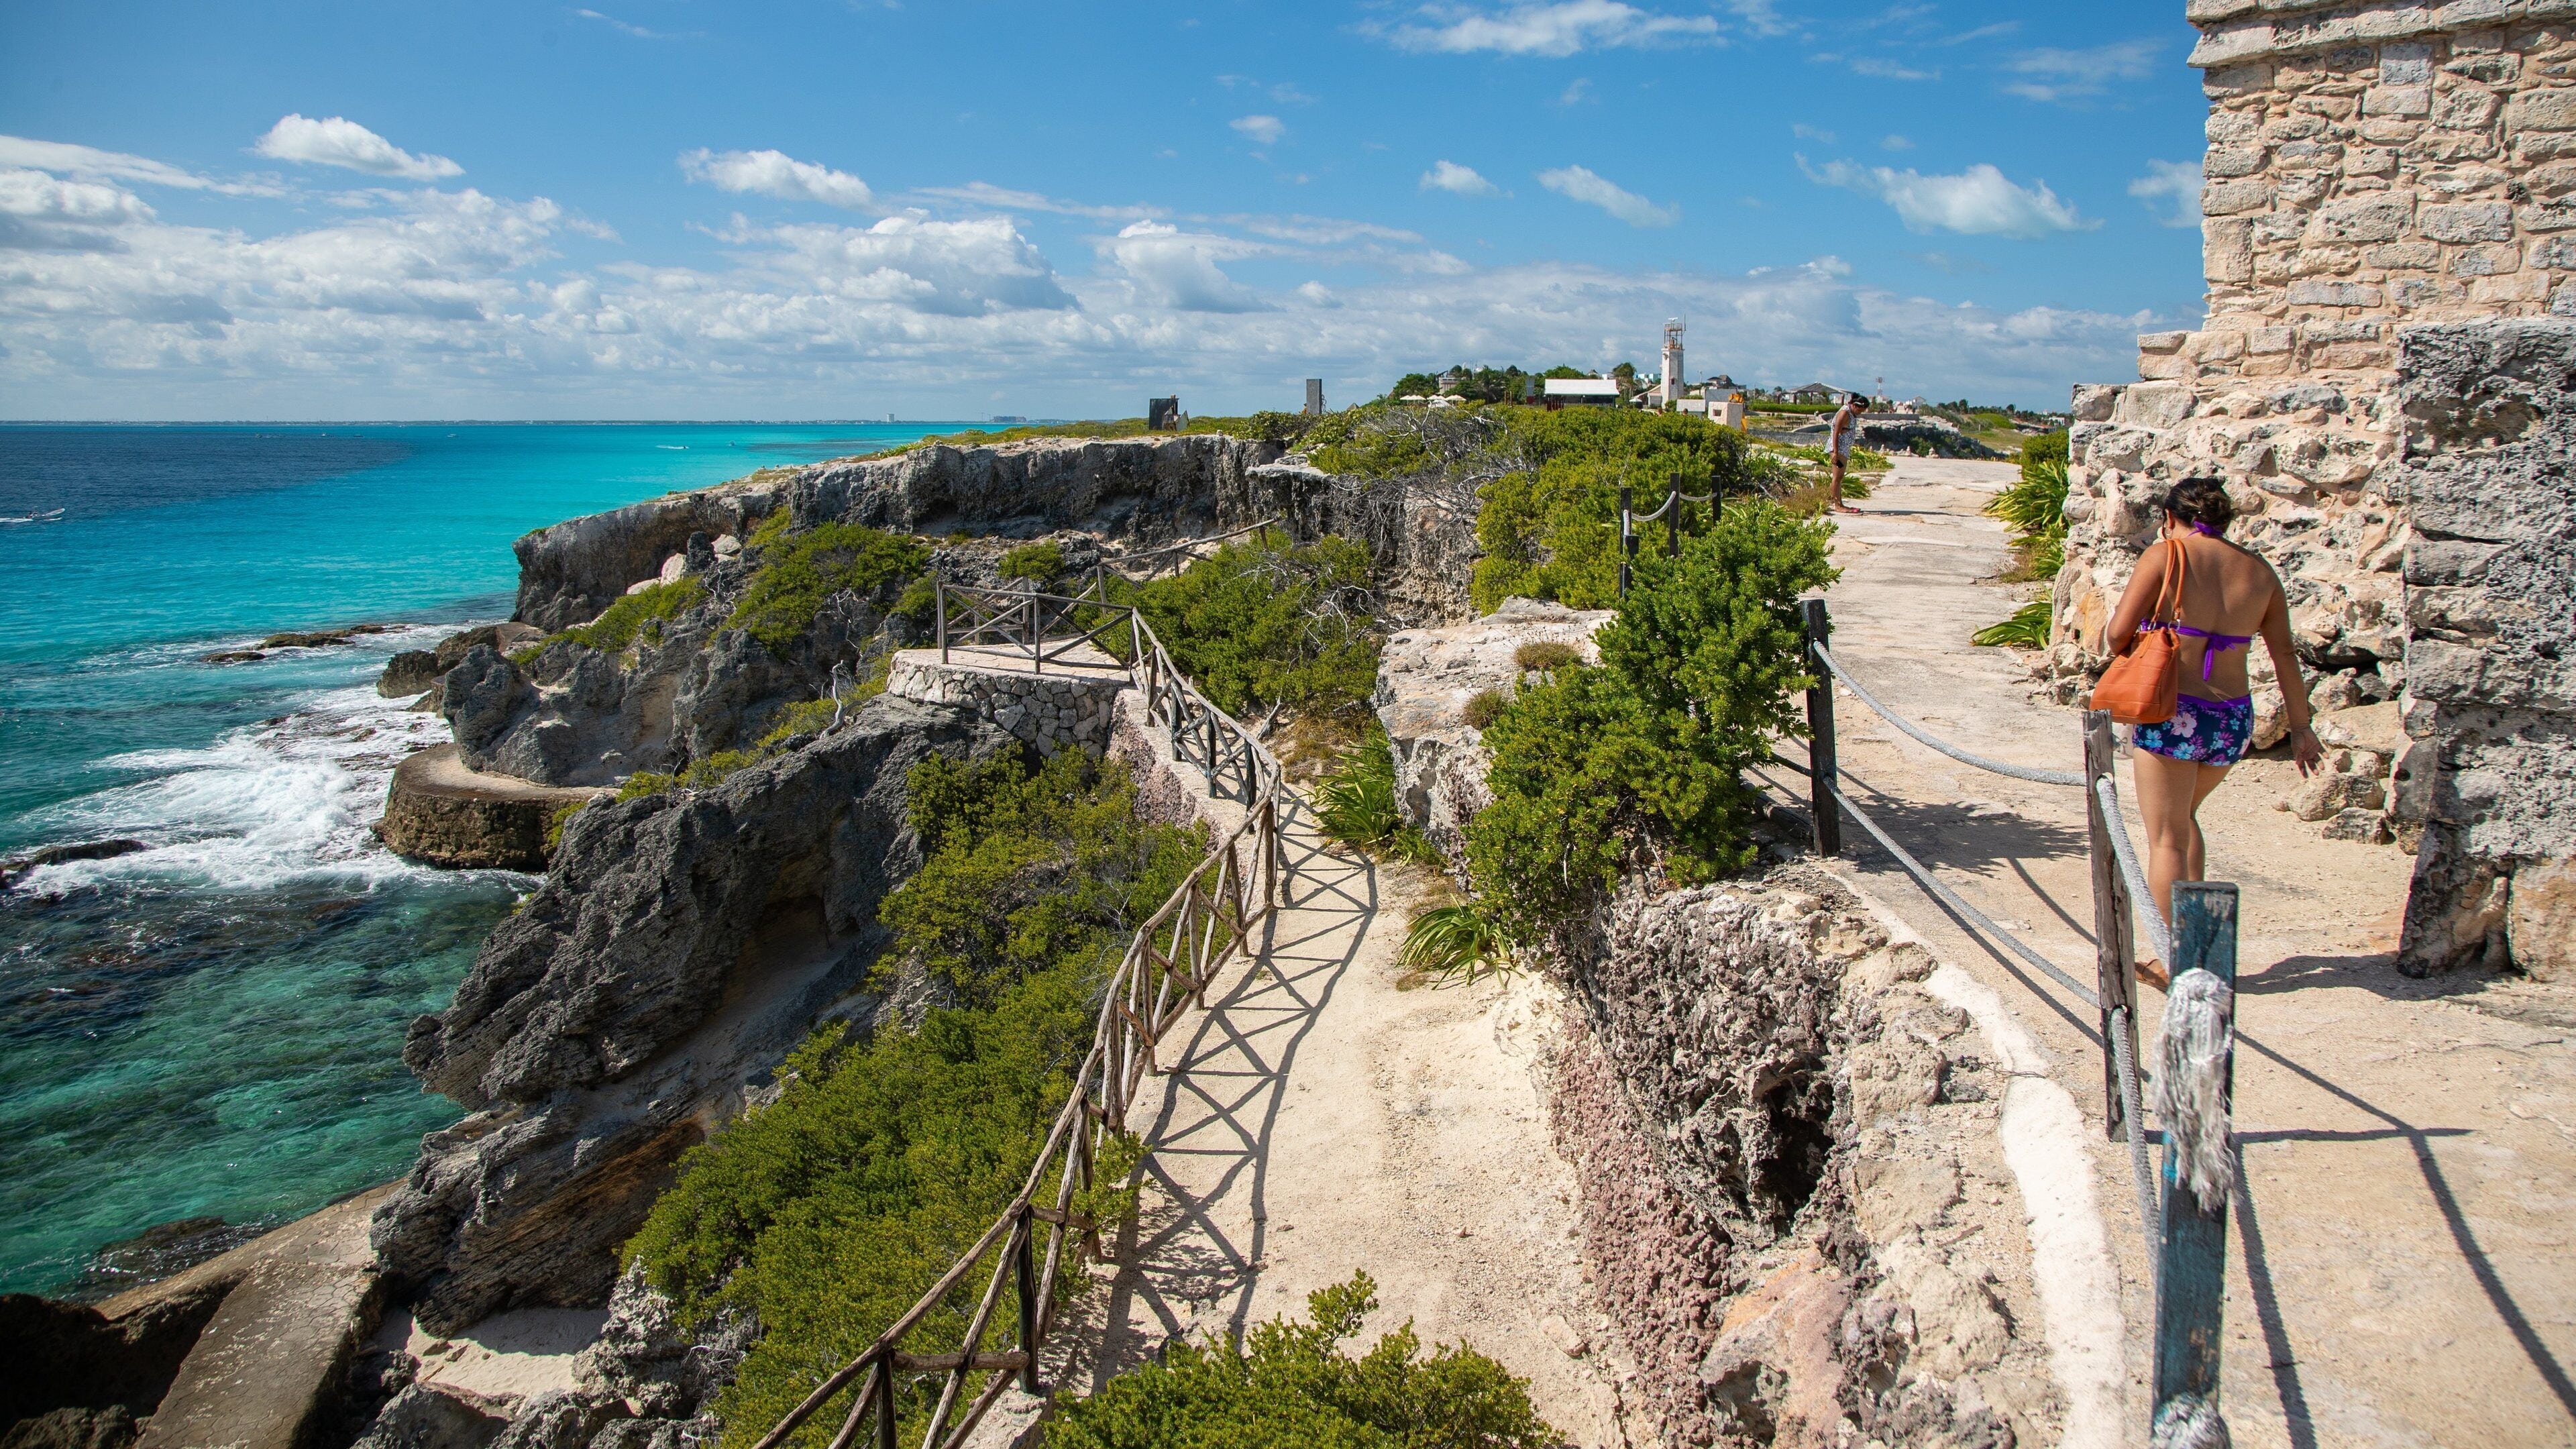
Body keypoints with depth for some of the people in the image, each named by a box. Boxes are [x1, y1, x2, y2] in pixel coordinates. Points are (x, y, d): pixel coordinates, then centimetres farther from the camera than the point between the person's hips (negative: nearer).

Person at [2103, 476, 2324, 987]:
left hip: (2172, 714, -5)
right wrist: (2300, 727, 12)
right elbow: (2285, 654, 8)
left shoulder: (2166, 557, -6)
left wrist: (2121, 645, 12)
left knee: (2166, 838, 5)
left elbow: (2118, 633, -11)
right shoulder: (2258, 571, 8)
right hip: (2233, 721, 5)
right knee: (2183, 816, 28)